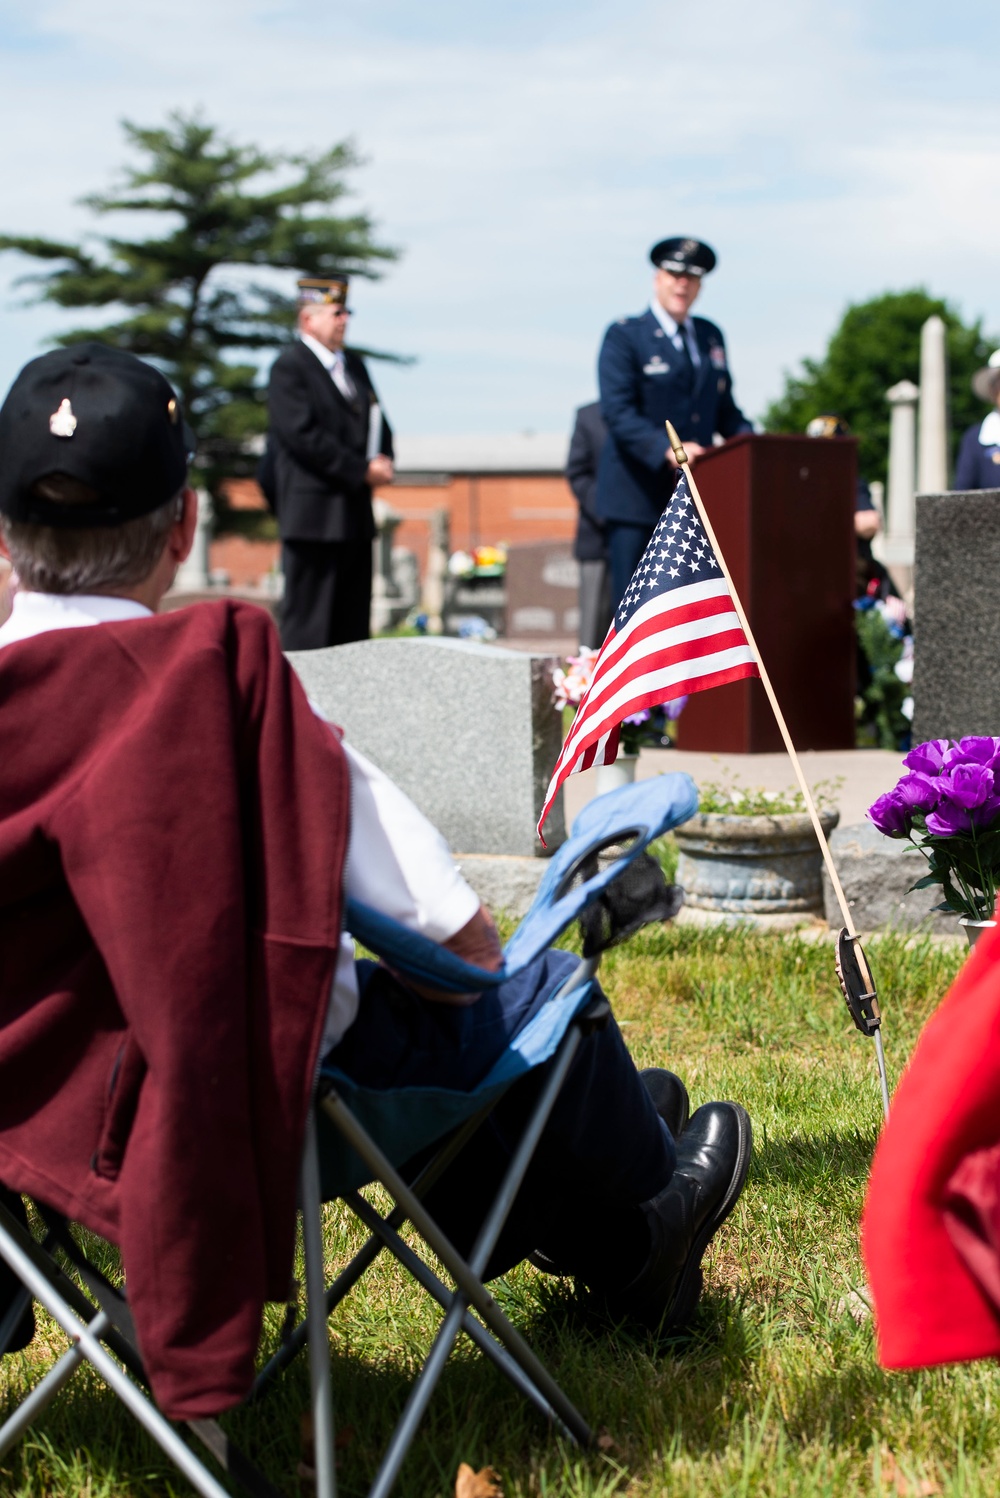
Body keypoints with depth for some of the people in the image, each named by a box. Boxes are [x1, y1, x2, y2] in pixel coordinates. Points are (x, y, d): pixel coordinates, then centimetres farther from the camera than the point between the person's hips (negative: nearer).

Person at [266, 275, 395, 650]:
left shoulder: (353, 365, 18)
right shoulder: (289, 367, -7)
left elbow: (377, 423, 19)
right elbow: (304, 436, -16)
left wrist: (382, 462, -2)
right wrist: (362, 471, -16)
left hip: (356, 513, 8)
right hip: (314, 514, -8)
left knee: (353, 622, 9)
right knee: (309, 624, -6)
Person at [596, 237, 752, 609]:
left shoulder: (711, 336, 17)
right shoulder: (624, 336, -2)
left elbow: (724, 407, 20)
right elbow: (618, 412, -13)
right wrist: (667, 449, -27)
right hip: (638, 496, -5)